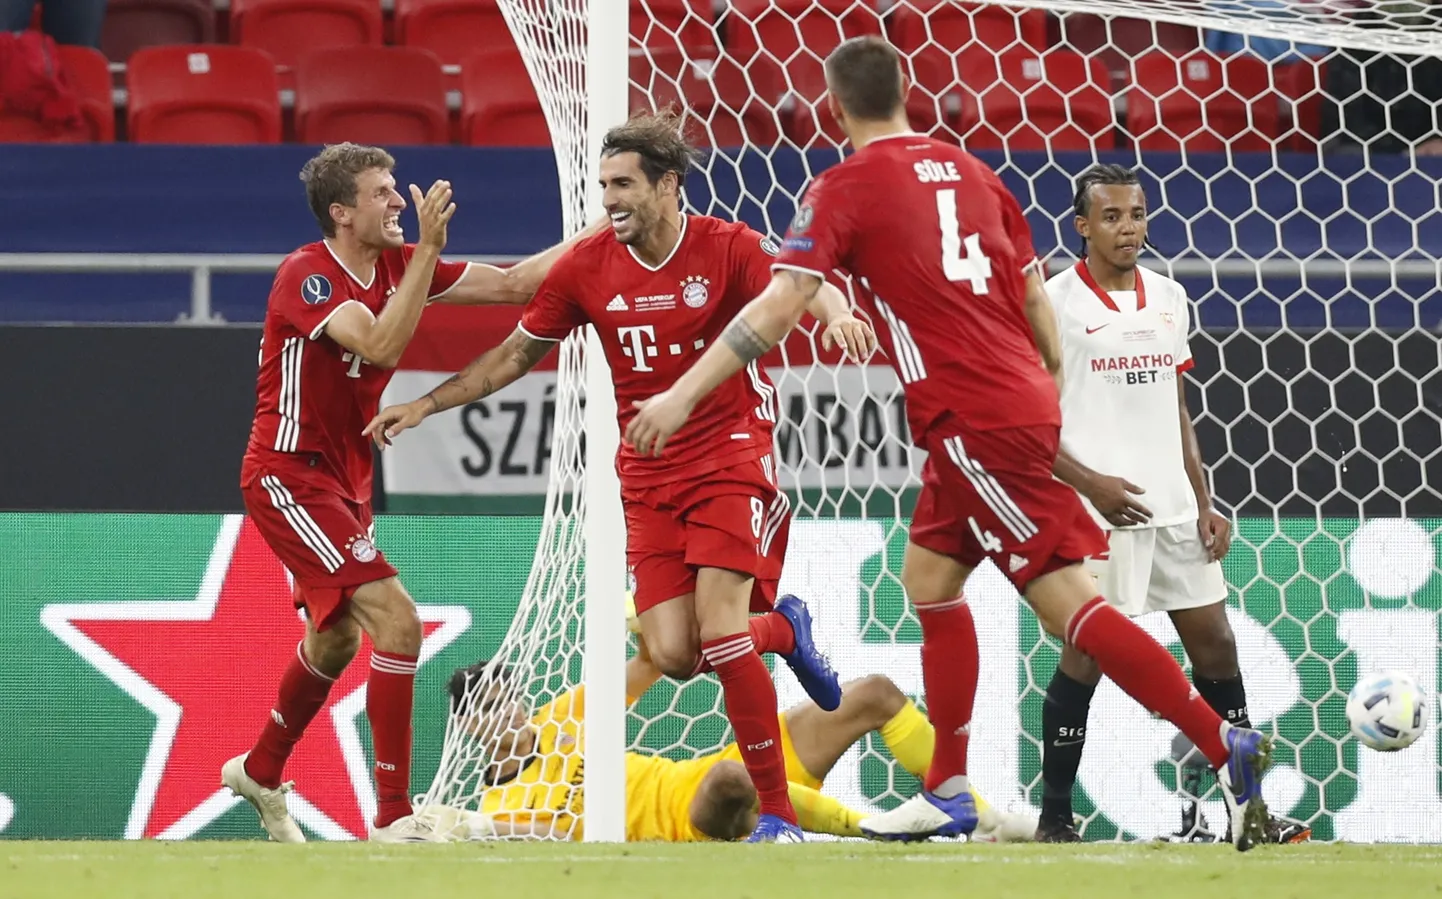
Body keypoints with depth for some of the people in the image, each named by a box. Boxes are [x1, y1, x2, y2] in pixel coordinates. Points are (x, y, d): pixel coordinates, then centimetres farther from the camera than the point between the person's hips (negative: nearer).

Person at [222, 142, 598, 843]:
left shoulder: (399, 264, 1)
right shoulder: (306, 276, -20)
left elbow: (511, 284, 4)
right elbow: (380, 344, -35)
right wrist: (430, 249, -36)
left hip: (343, 481, 9)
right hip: (289, 476, -9)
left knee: (336, 641, 24)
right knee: (396, 621, -20)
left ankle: (260, 773, 48)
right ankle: (394, 819, -17)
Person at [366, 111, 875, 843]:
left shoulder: (726, 248, -9)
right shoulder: (587, 268, 1)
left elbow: (801, 290, -23)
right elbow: (515, 354, 12)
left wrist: (835, 312, -47)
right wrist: (424, 405, 9)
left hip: (731, 460, -4)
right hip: (649, 480, 4)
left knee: (718, 630, -19)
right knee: (674, 655, -8)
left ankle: (778, 812, -9)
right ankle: (783, 629, 26)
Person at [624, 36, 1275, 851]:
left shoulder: (846, 188, -6)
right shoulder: (970, 172, 14)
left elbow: (780, 307, -14)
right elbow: (1036, 300, 16)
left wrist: (683, 395, -12)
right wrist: (1053, 400, 25)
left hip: (974, 423, -8)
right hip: (1019, 404, 8)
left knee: (1068, 603, -9)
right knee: (930, 580, 18)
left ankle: (1226, 745, -15)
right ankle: (948, 793, 19)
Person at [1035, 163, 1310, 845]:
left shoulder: (1169, 298, 13)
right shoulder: (1054, 303, -7)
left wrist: (1203, 503, 13)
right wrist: (1090, 482, -17)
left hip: (1172, 507, 6)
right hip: (1097, 509, -6)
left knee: (1215, 644, 7)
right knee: (1086, 654, -5)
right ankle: (1054, 816, 4)